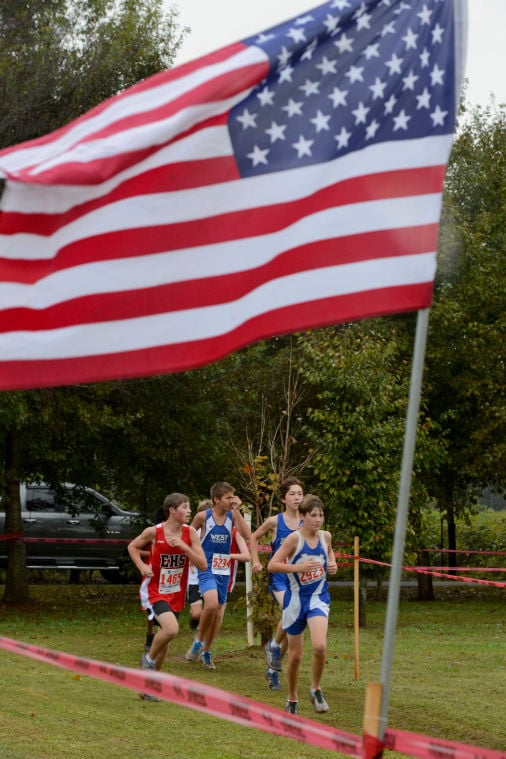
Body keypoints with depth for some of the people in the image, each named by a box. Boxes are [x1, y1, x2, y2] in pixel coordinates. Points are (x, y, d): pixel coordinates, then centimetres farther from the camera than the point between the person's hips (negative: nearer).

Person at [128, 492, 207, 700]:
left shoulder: (190, 533, -6)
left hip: (176, 595, 5)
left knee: (165, 638, 12)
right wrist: (142, 566, -11)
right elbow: (132, 546, 5)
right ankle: (149, 659, 0)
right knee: (172, 629, -27)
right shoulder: (154, 532, -13)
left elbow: (202, 565, -10)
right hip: (155, 591, -5)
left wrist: (184, 547, -22)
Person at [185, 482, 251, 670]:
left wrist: (237, 511, -16)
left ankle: (206, 651, 26)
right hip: (206, 568, -4)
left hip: (224, 570, 4)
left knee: (218, 610, 10)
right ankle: (199, 642, -4)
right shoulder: (203, 516, -7)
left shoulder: (232, 516, 0)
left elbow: (246, 535, -14)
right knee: (211, 604, -26)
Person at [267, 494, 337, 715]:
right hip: (296, 598, -2)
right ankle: (292, 700, 28)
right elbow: (272, 565, -16)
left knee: (320, 646, -22)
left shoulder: (325, 536, 0)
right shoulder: (294, 538, -12)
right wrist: (298, 567, -27)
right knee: (295, 655, 7)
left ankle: (316, 689, 2)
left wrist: (333, 564, 1)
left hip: (318, 599, 2)